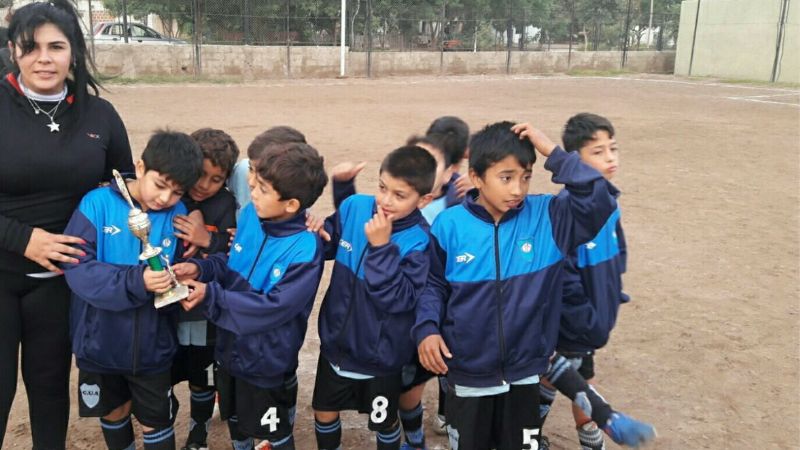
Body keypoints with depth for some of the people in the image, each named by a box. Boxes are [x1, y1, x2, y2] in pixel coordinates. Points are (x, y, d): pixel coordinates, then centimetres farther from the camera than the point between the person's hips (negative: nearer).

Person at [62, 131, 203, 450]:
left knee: (157, 423, 15)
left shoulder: (178, 216, -7)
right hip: (100, 341, 0)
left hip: (152, 345, 0)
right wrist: (136, 281, -33)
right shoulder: (98, 203, -15)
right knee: (114, 413, 23)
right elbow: (77, 267, -22)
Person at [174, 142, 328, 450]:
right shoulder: (250, 215, -9)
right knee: (235, 420, 30)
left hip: (267, 361, -6)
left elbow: (274, 307, -31)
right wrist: (201, 268, -17)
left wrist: (211, 295, -31)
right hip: (231, 348, 7)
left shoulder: (305, 250, -30)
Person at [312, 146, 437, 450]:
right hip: (337, 342, 4)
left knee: (383, 422, 20)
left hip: (380, 355, -4)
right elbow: (327, 246, 6)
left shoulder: (420, 241, -23)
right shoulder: (354, 207, -11)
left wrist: (382, 247, -33)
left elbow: (399, 299, -29)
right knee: (324, 413, 22)